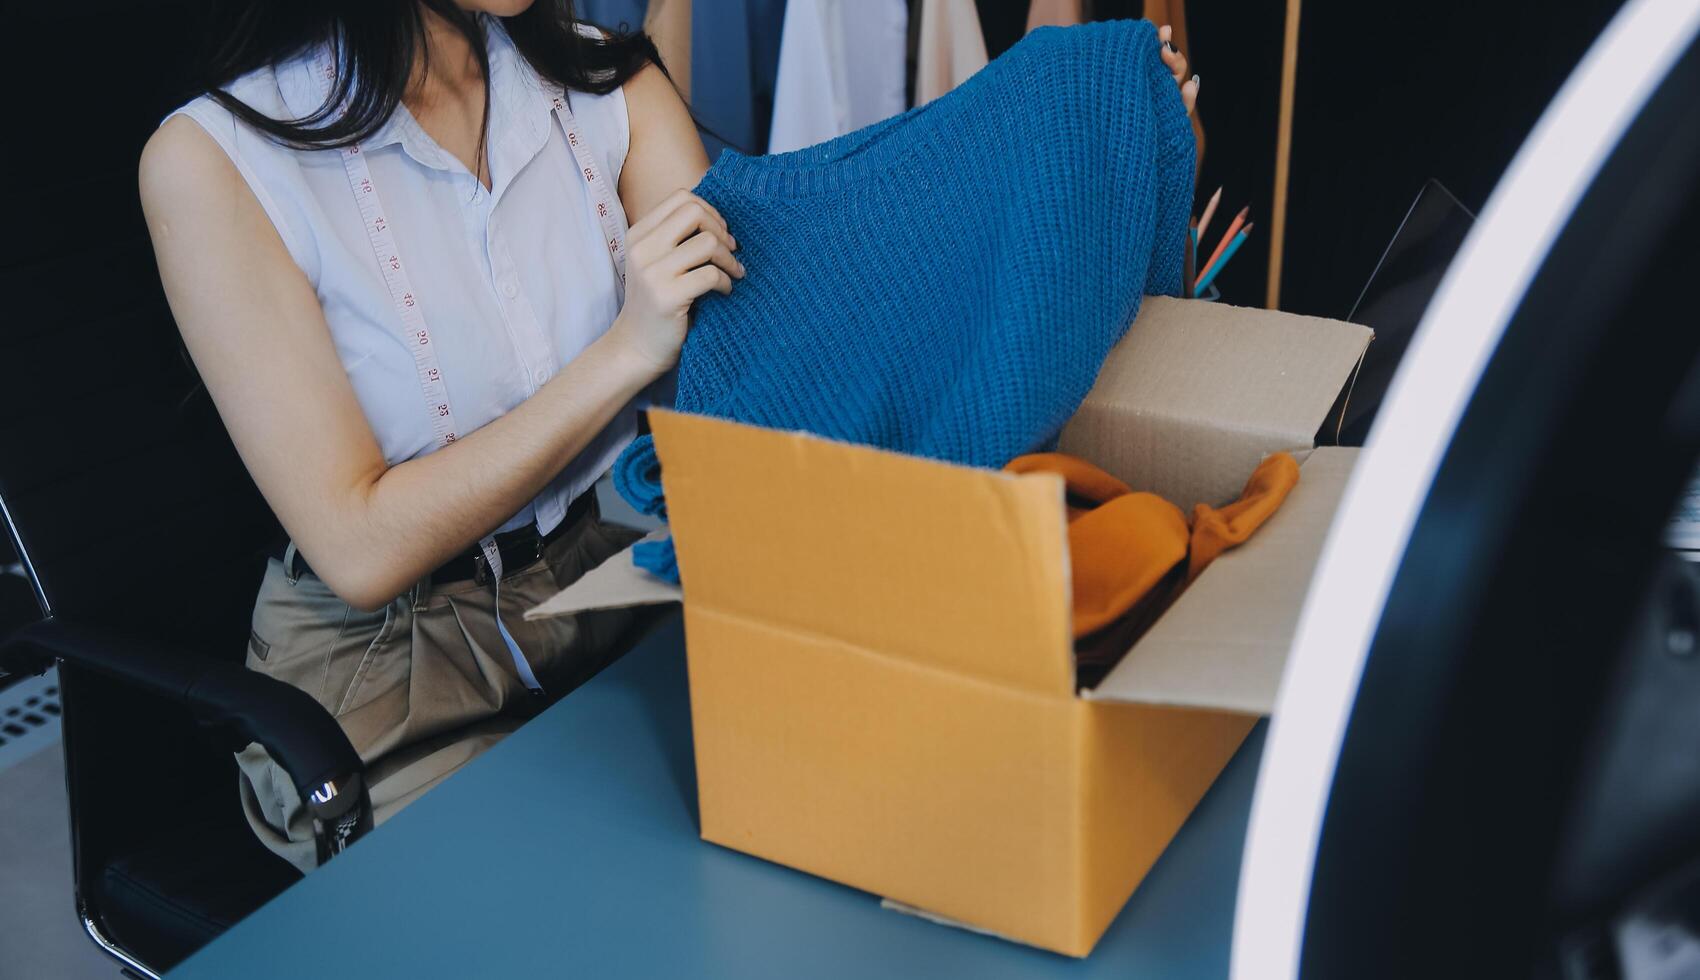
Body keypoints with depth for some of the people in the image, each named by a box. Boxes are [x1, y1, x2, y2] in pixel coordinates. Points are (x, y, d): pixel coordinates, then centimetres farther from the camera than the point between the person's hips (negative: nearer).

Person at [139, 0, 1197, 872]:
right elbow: (360, 549, -18)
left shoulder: (604, 85, -1)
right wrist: (628, 352, -25)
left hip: (605, 604, 4)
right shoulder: (216, 160, -16)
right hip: (382, 680, -4)